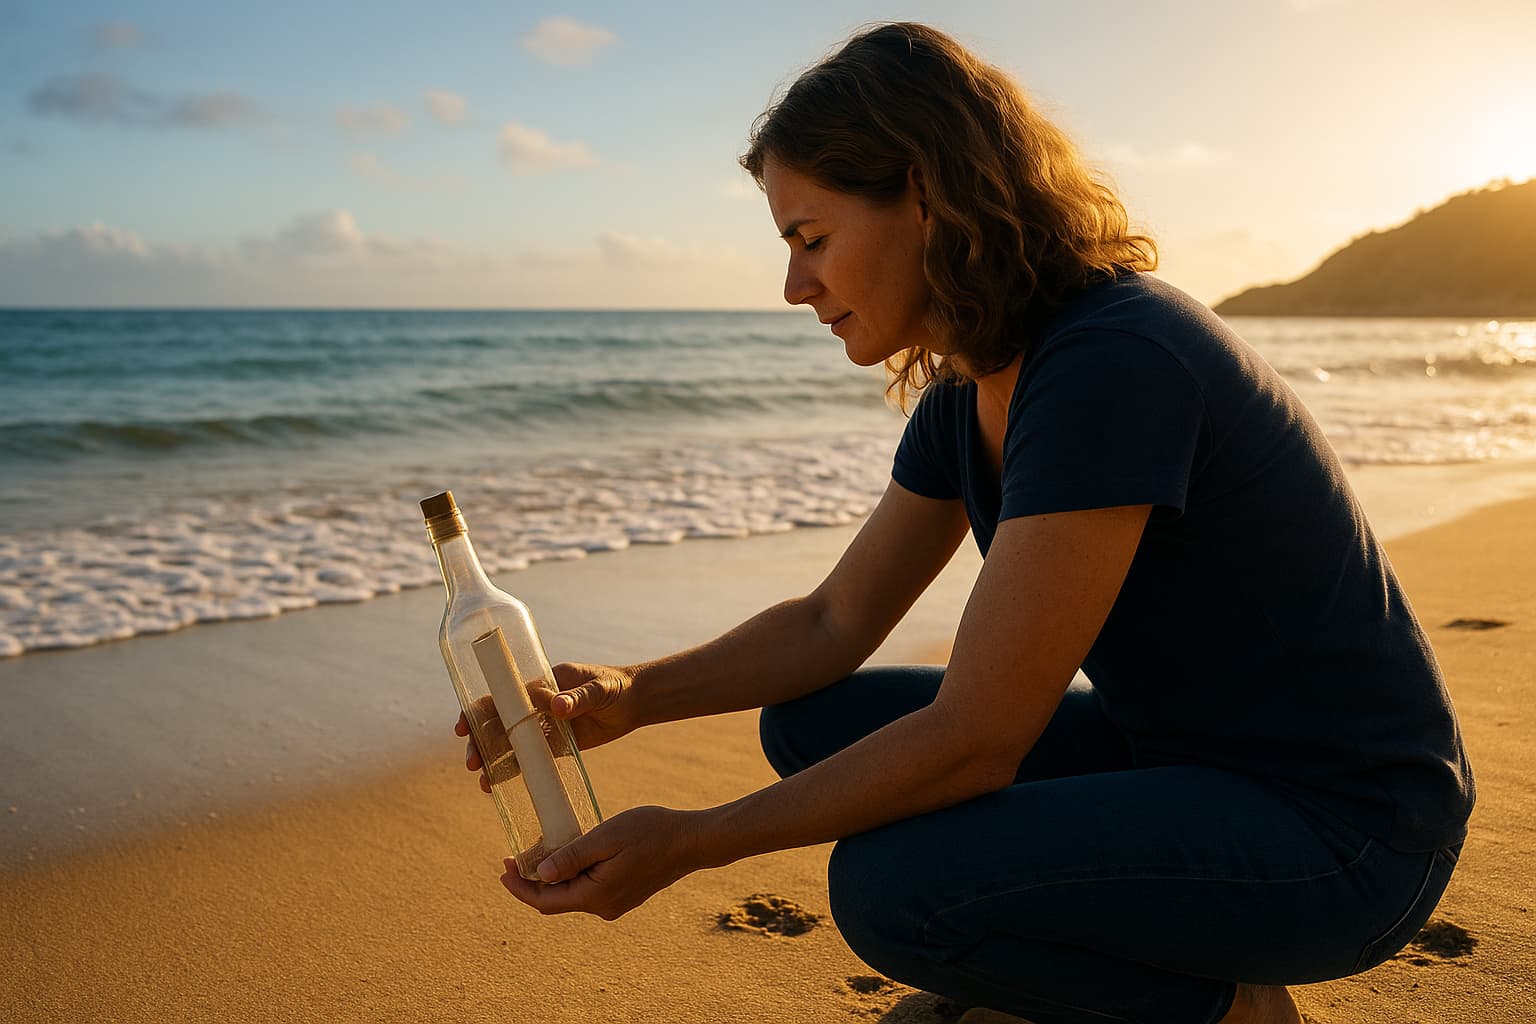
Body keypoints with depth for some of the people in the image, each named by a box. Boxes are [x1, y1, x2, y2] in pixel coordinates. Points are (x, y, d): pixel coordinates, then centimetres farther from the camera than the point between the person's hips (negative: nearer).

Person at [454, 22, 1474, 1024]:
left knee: (893, 887, -26)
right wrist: (630, 694, -8)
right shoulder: (968, 390, 1)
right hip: (1171, 750, 8)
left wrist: (687, 844, -21)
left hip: (1342, 828, -8)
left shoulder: (1113, 364, -28)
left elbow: (970, 742, -27)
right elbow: (836, 621, 6)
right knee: (815, 725, 1)